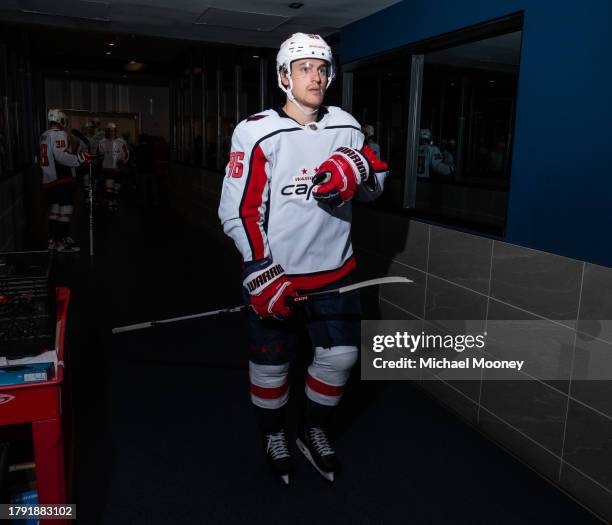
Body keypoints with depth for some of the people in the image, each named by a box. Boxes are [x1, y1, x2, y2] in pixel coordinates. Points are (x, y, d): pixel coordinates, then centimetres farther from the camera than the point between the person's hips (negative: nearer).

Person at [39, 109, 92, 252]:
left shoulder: (43, 136, 16)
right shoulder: (59, 134, -10)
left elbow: (42, 159, 21)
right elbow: (61, 156, -25)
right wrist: (80, 158, -27)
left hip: (49, 180, 9)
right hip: (62, 178, -9)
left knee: (54, 209, 14)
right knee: (65, 210, -5)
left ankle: (53, 240, 20)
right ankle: (62, 241, -5)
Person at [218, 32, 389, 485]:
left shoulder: (346, 128, 4)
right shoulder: (257, 133, -10)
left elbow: (373, 191, 8)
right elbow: (237, 211, -12)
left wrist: (363, 167, -16)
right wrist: (261, 273, -18)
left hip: (334, 269, 4)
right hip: (274, 273, -4)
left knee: (340, 355, 10)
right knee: (271, 363, 10)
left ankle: (314, 432, 36)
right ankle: (275, 436, 38)